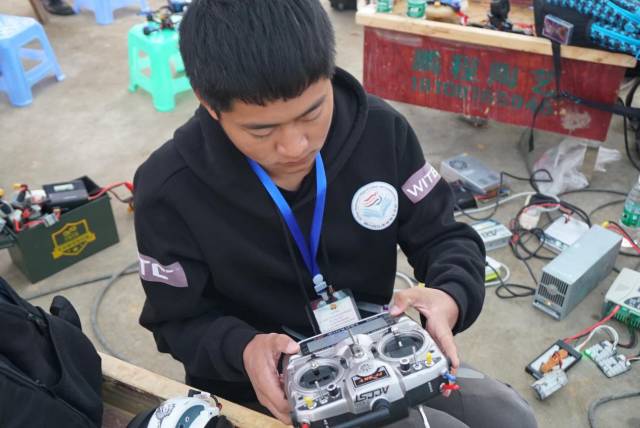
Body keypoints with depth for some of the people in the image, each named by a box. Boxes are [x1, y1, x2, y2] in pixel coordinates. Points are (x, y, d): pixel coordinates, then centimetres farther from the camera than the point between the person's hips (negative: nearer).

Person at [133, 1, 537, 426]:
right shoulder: (169, 188, -21)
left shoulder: (381, 129, -15)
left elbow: (441, 236, -4)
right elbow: (179, 321, -8)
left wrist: (450, 296, -27)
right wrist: (242, 350, -30)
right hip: (267, 383, -3)